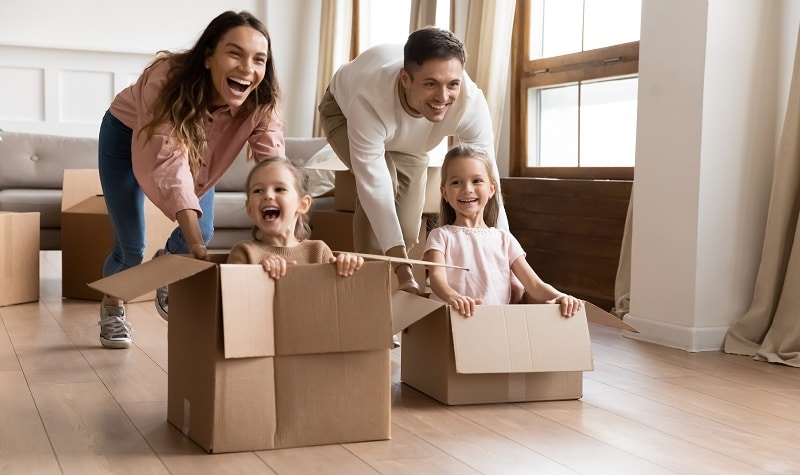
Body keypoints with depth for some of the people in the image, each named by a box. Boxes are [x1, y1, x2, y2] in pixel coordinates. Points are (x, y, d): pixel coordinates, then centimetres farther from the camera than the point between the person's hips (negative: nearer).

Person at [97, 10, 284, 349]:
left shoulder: (261, 104, -32)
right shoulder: (167, 80, -43)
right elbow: (171, 167, -50)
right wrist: (199, 251, -59)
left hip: (198, 148, 4)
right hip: (127, 137, -3)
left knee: (203, 232, -5)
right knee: (131, 247, -5)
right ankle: (111, 308, 29)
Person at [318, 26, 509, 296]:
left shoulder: (471, 103, -39)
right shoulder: (370, 98, -46)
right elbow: (374, 187, -43)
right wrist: (400, 266, -46)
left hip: (408, 141, 3)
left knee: (408, 230, -2)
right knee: (385, 178, -30)